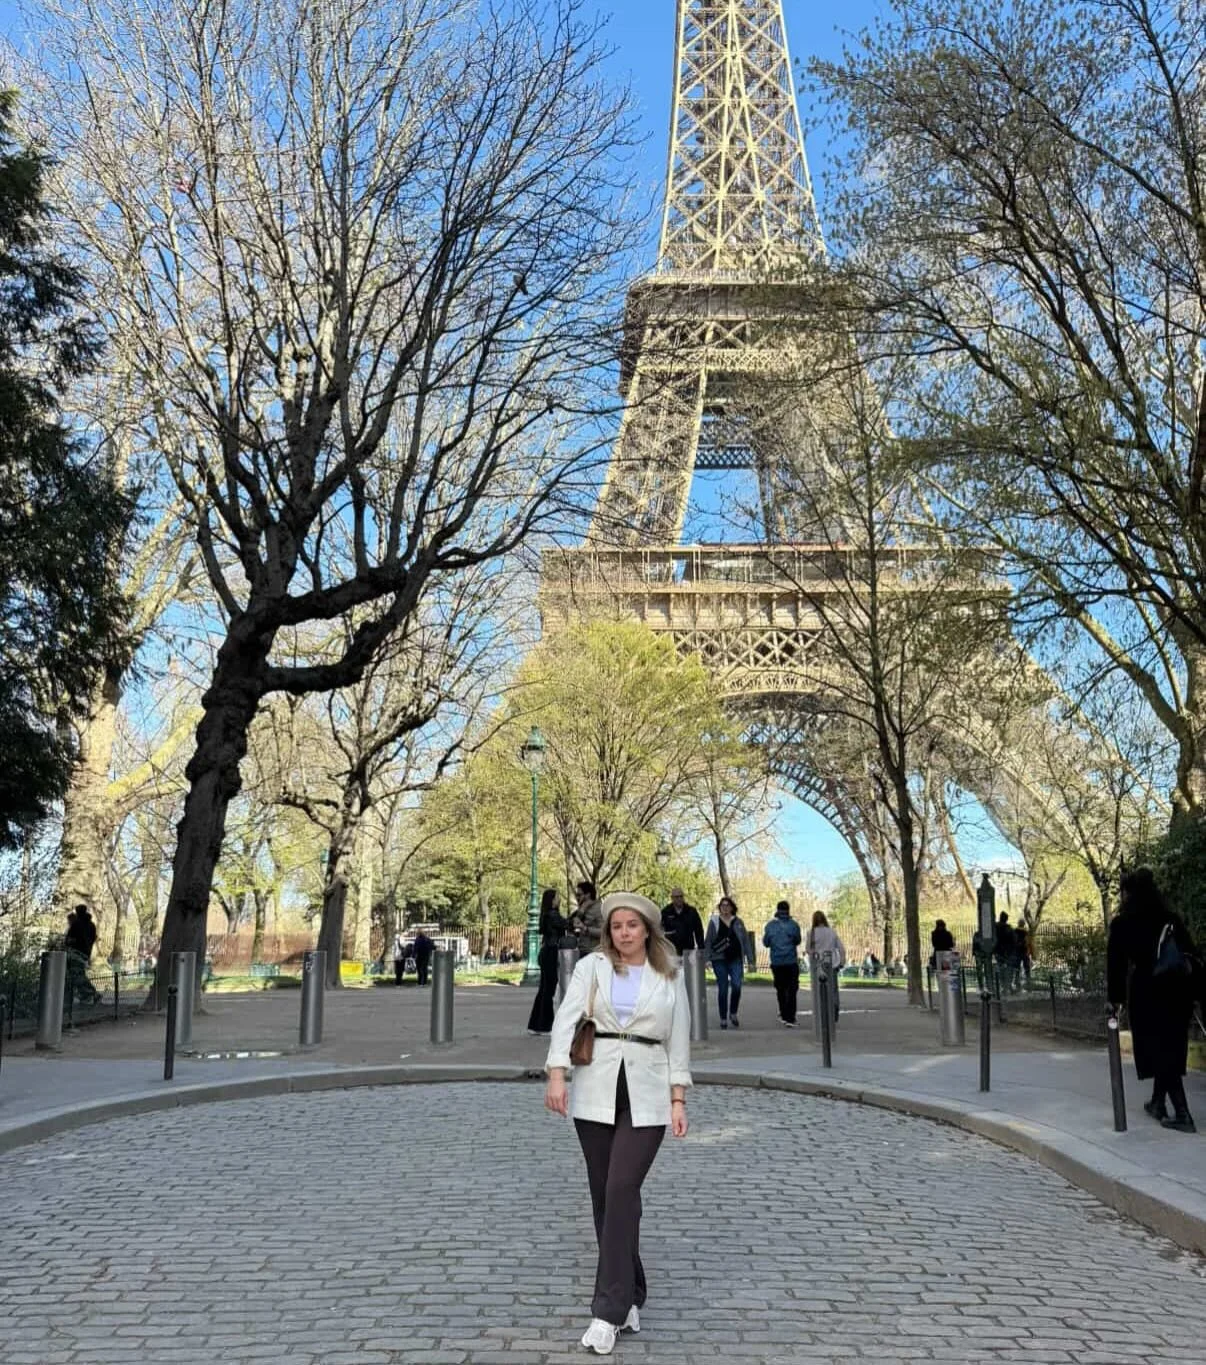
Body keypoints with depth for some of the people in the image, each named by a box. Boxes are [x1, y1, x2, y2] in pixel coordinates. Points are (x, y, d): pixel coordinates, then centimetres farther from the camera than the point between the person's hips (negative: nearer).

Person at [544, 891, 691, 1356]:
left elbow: (678, 1040, 8)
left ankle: (610, 1311, -6)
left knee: (621, 1191, -11)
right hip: (595, 1093, 1)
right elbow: (567, 1018, -9)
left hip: (646, 1096, -1)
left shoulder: (669, 976, 7)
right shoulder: (591, 967, 3)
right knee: (604, 1196, 7)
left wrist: (678, 1100, 2)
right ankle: (630, 1296, 23)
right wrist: (557, 1073, -22)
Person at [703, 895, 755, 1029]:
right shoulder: (714, 922, 4)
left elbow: (746, 941, 10)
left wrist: (750, 960, 6)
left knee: (736, 985, -15)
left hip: (735, 959, 1)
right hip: (719, 959, -1)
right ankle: (723, 1018, 12)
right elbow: (707, 942, 4)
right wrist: (706, 959, -5)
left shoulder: (738, 922, 9)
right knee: (722, 989, 0)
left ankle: (733, 1013, 7)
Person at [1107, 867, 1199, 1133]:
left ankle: (1182, 1114, -7)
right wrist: (1194, 991, 11)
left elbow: (1116, 963, -5)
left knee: (1159, 1053, 0)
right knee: (1170, 1051, 17)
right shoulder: (1172, 919, 7)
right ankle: (1157, 1103, 30)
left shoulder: (1122, 924, -5)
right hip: (1178, 990, 5)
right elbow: (1191, 955, 8)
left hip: (1147, 994, -5)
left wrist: (1115, 997, 2)